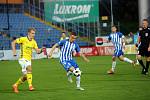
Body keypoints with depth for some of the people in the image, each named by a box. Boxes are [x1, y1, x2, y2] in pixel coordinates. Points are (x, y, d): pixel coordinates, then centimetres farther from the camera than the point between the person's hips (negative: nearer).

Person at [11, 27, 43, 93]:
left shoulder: (33, 42, 7)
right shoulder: (23, 39, -10)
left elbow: (37, 51, 5)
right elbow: (13, 42, -6)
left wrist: (41, 50, -17)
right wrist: (14, 51, -14)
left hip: (29, 59, 7)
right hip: (23, 58, -7)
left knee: (25, 76, 9)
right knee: (29, 69, -30)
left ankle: (15, 85, 29)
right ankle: (30, 85, -32)